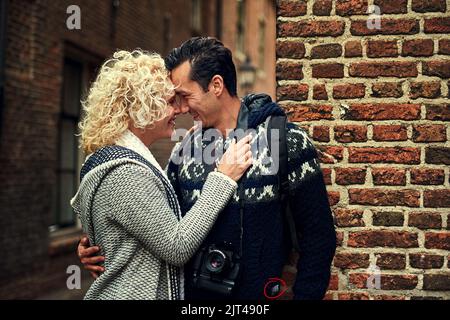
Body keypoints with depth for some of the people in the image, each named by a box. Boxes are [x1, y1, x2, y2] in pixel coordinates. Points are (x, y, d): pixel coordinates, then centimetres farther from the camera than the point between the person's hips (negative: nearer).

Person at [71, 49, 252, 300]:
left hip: (128, 288, 10)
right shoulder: (125, 173, -23)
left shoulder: (118, 158, 8)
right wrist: (222, 178, -19)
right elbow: (177, 247, -23)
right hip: (132, 292, -10)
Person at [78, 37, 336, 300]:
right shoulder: (184, 151, 3)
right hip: (192, 291, 5)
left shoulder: (288, 142, -11)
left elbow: (318, 235, -8)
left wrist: (305, 295, -13)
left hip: (260, 293, -4)